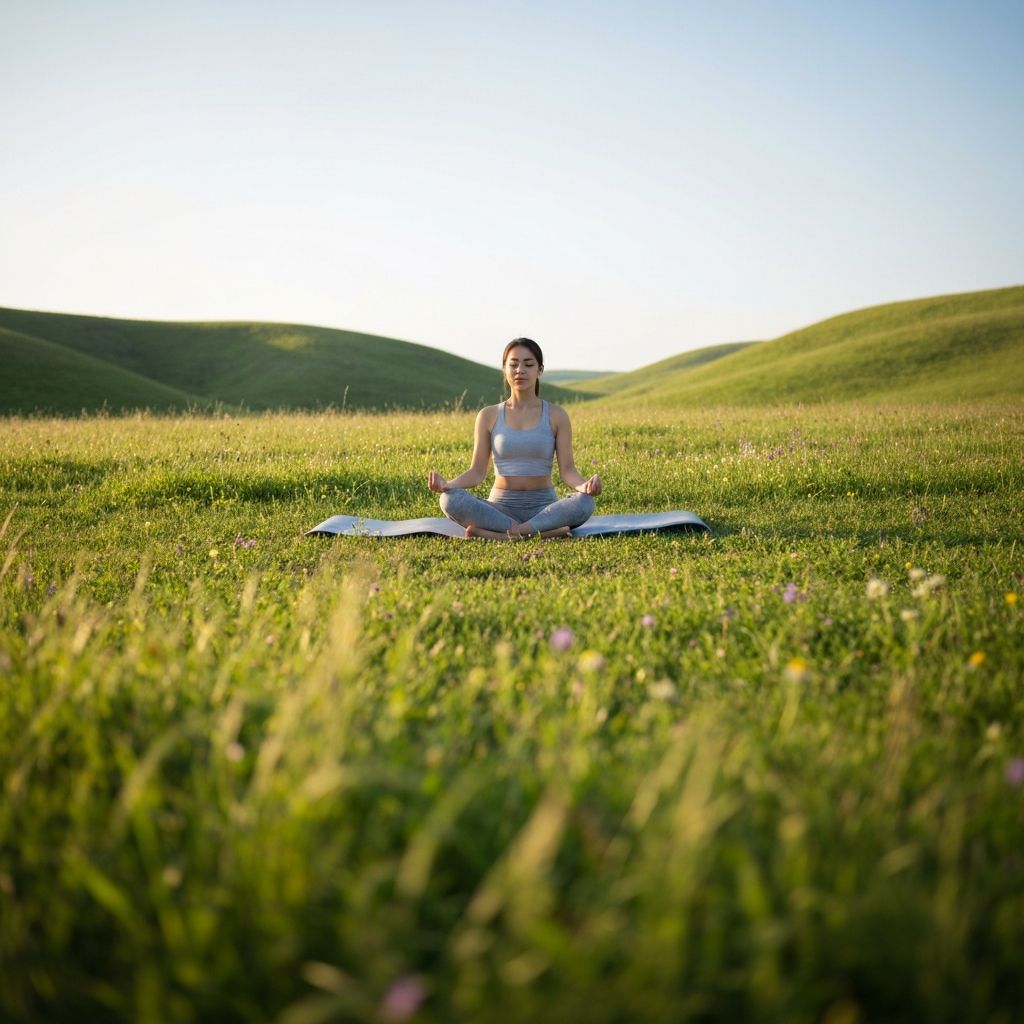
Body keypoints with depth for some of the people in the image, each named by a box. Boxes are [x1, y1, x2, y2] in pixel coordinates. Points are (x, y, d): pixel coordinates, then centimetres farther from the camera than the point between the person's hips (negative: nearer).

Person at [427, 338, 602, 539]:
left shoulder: (556, 415, 4)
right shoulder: (489, 416, 6)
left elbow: (567, 470, -1)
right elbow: (477, 471, 3)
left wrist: (584, 485, -25)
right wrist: (447, 484, -17)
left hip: (543, 507, 0)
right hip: (501, 507, 0)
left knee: (584, 502, -33)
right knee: (450, 500, -30)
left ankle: (487, 533, -31)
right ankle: (545, 531, -32)